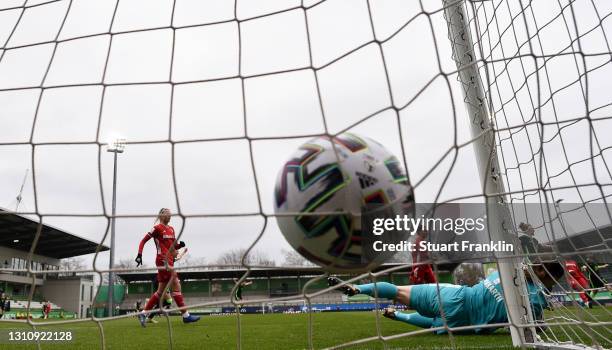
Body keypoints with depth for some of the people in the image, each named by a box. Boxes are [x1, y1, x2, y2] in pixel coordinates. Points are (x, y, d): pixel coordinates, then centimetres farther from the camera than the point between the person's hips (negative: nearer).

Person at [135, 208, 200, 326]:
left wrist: (180, 245, 0)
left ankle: (143, 313, 19)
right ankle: (186, 315, -8)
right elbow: (143, 241, -3)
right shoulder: (157, 228, -4)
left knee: (161, 291, 10)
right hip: (163, 260, -9)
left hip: (169, 261, 9)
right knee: (176, 285, -10)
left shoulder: (171, 229, 17)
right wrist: (139, 254, -14)